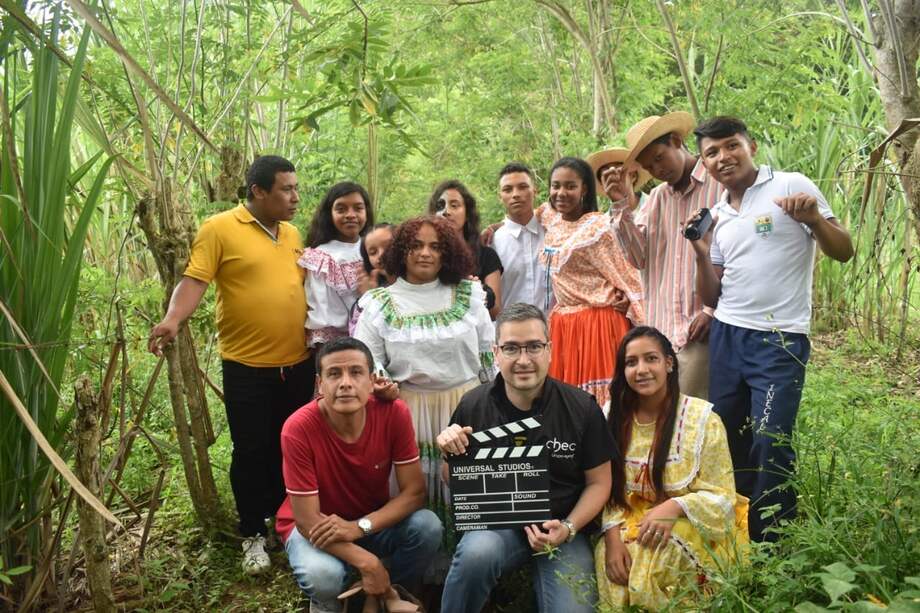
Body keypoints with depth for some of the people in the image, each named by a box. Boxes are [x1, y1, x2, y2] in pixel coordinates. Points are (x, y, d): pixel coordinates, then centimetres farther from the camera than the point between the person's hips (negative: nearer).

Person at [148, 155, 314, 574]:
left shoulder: (292, 234, 11)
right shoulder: (220, 228, -8)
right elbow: (195, 278, -15)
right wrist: (173, 320, -31)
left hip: (298, 363, 5)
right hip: (247, 366, -5)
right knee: (251, 452, 5)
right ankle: (254, 535, 21)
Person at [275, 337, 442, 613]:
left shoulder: (394, 413, -22)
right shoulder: (298, 429, -29)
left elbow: (415, 492, -17)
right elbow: (307, 520, -25)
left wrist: (360, 527, -30)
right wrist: (367, 562, -33)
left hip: (374, 520, 3)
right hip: (316, 527, -3)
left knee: (428, 526, -25)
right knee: (323, 575, -34)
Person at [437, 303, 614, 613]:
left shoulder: (581, 408, -5)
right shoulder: (474, 406, -3)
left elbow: (599, 482, 3)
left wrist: (568, 527, -12)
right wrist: (450, 454, -14)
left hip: (564, 528, 0)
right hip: (496, 523, 0)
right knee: (476, 553, -33)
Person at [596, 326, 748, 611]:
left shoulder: (702, 418, -10)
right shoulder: (614, 417, 0)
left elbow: (722, 495, -9)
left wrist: (674, 507, -28)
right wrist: (612, 535, -18)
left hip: (691, 526, -2)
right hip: (631, 522, 2)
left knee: (660, 555, -33)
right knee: (607, 561, -28)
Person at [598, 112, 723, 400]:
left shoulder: (721, 185, -4)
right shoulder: (656, 198, 18)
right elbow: (638, 257, 9)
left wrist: (712, 309, -12)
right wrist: (621, 206, -2)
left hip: (699, 329, -6)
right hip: (659, 327, 6)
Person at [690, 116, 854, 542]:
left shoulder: (792, 187, -3)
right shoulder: (717, 215, 13)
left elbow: (844, 252, -5)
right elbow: (711, 297, 13)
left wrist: (814, 219, -23)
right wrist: (702, 254, -4)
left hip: (779, 339, -5)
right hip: (726, 335, 6)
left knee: (769, 443, -8)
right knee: (726, 439, 10)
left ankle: (774, 541, 10)